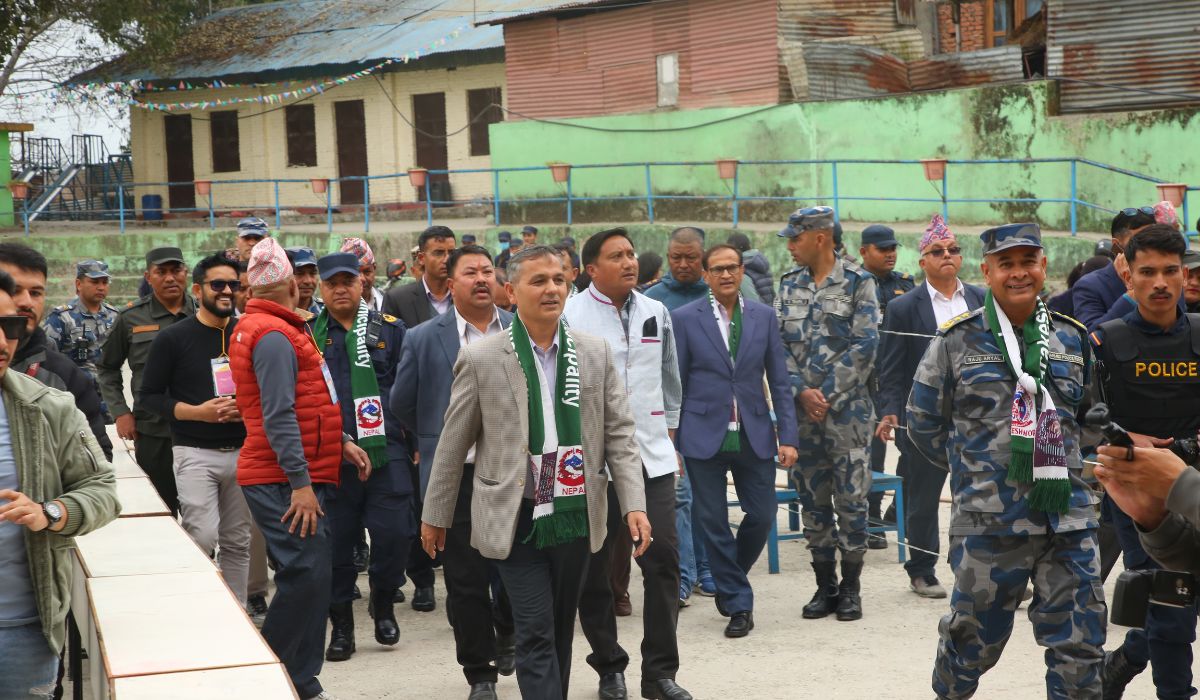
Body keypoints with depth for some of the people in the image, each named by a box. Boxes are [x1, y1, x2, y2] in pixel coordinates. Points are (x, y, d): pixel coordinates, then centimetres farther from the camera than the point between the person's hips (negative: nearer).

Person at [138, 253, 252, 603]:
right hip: (195, 453, -4)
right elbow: (148, 396, -2)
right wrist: (197, 412, -15)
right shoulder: (174, 338, -2)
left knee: (237, 543, 9)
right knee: (202, 538, -15)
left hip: (243, 452, 4)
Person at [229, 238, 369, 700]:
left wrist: (340, 442, 16)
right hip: (287, 482, -10)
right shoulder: (274, 336, -15)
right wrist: (301, 483, -22)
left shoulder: (269, 329, 18)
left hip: (301, 477, 10)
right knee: (305, 577, -12)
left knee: (310, 577, 11)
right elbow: (277, 416, -21)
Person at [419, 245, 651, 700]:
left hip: (575, 515, 3)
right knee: (535, 631, -7)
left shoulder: (595, 354, 4)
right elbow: (453, 445, 2)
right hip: (516, 519, -3)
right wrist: (435, 516, 6)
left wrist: (634, 505, -4)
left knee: (561, 629, 13)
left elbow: (618, 434, 5)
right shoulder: (481, 359, -4)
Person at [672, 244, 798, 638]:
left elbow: (779, 381, 6)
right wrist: (671, 440, -2)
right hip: (704, 437, -2)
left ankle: (730, 583, 30)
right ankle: (738, 603, 13)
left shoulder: (764, 317, 6)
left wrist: (788, 436, -1)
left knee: (762, 516, 4)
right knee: (713, 521, 1)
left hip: (754, 437, 2)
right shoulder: (685, 318, -1)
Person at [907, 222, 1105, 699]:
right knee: (975, 635, 8)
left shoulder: (1072, 337, 8)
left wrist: (1059, 462, 12)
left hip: (1068, 516, 3)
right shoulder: (957, 341, -1)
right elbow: (924, 422, 6)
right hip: (987, 518, -3)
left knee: (1081, 642, 3)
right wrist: (972, 468, 7)